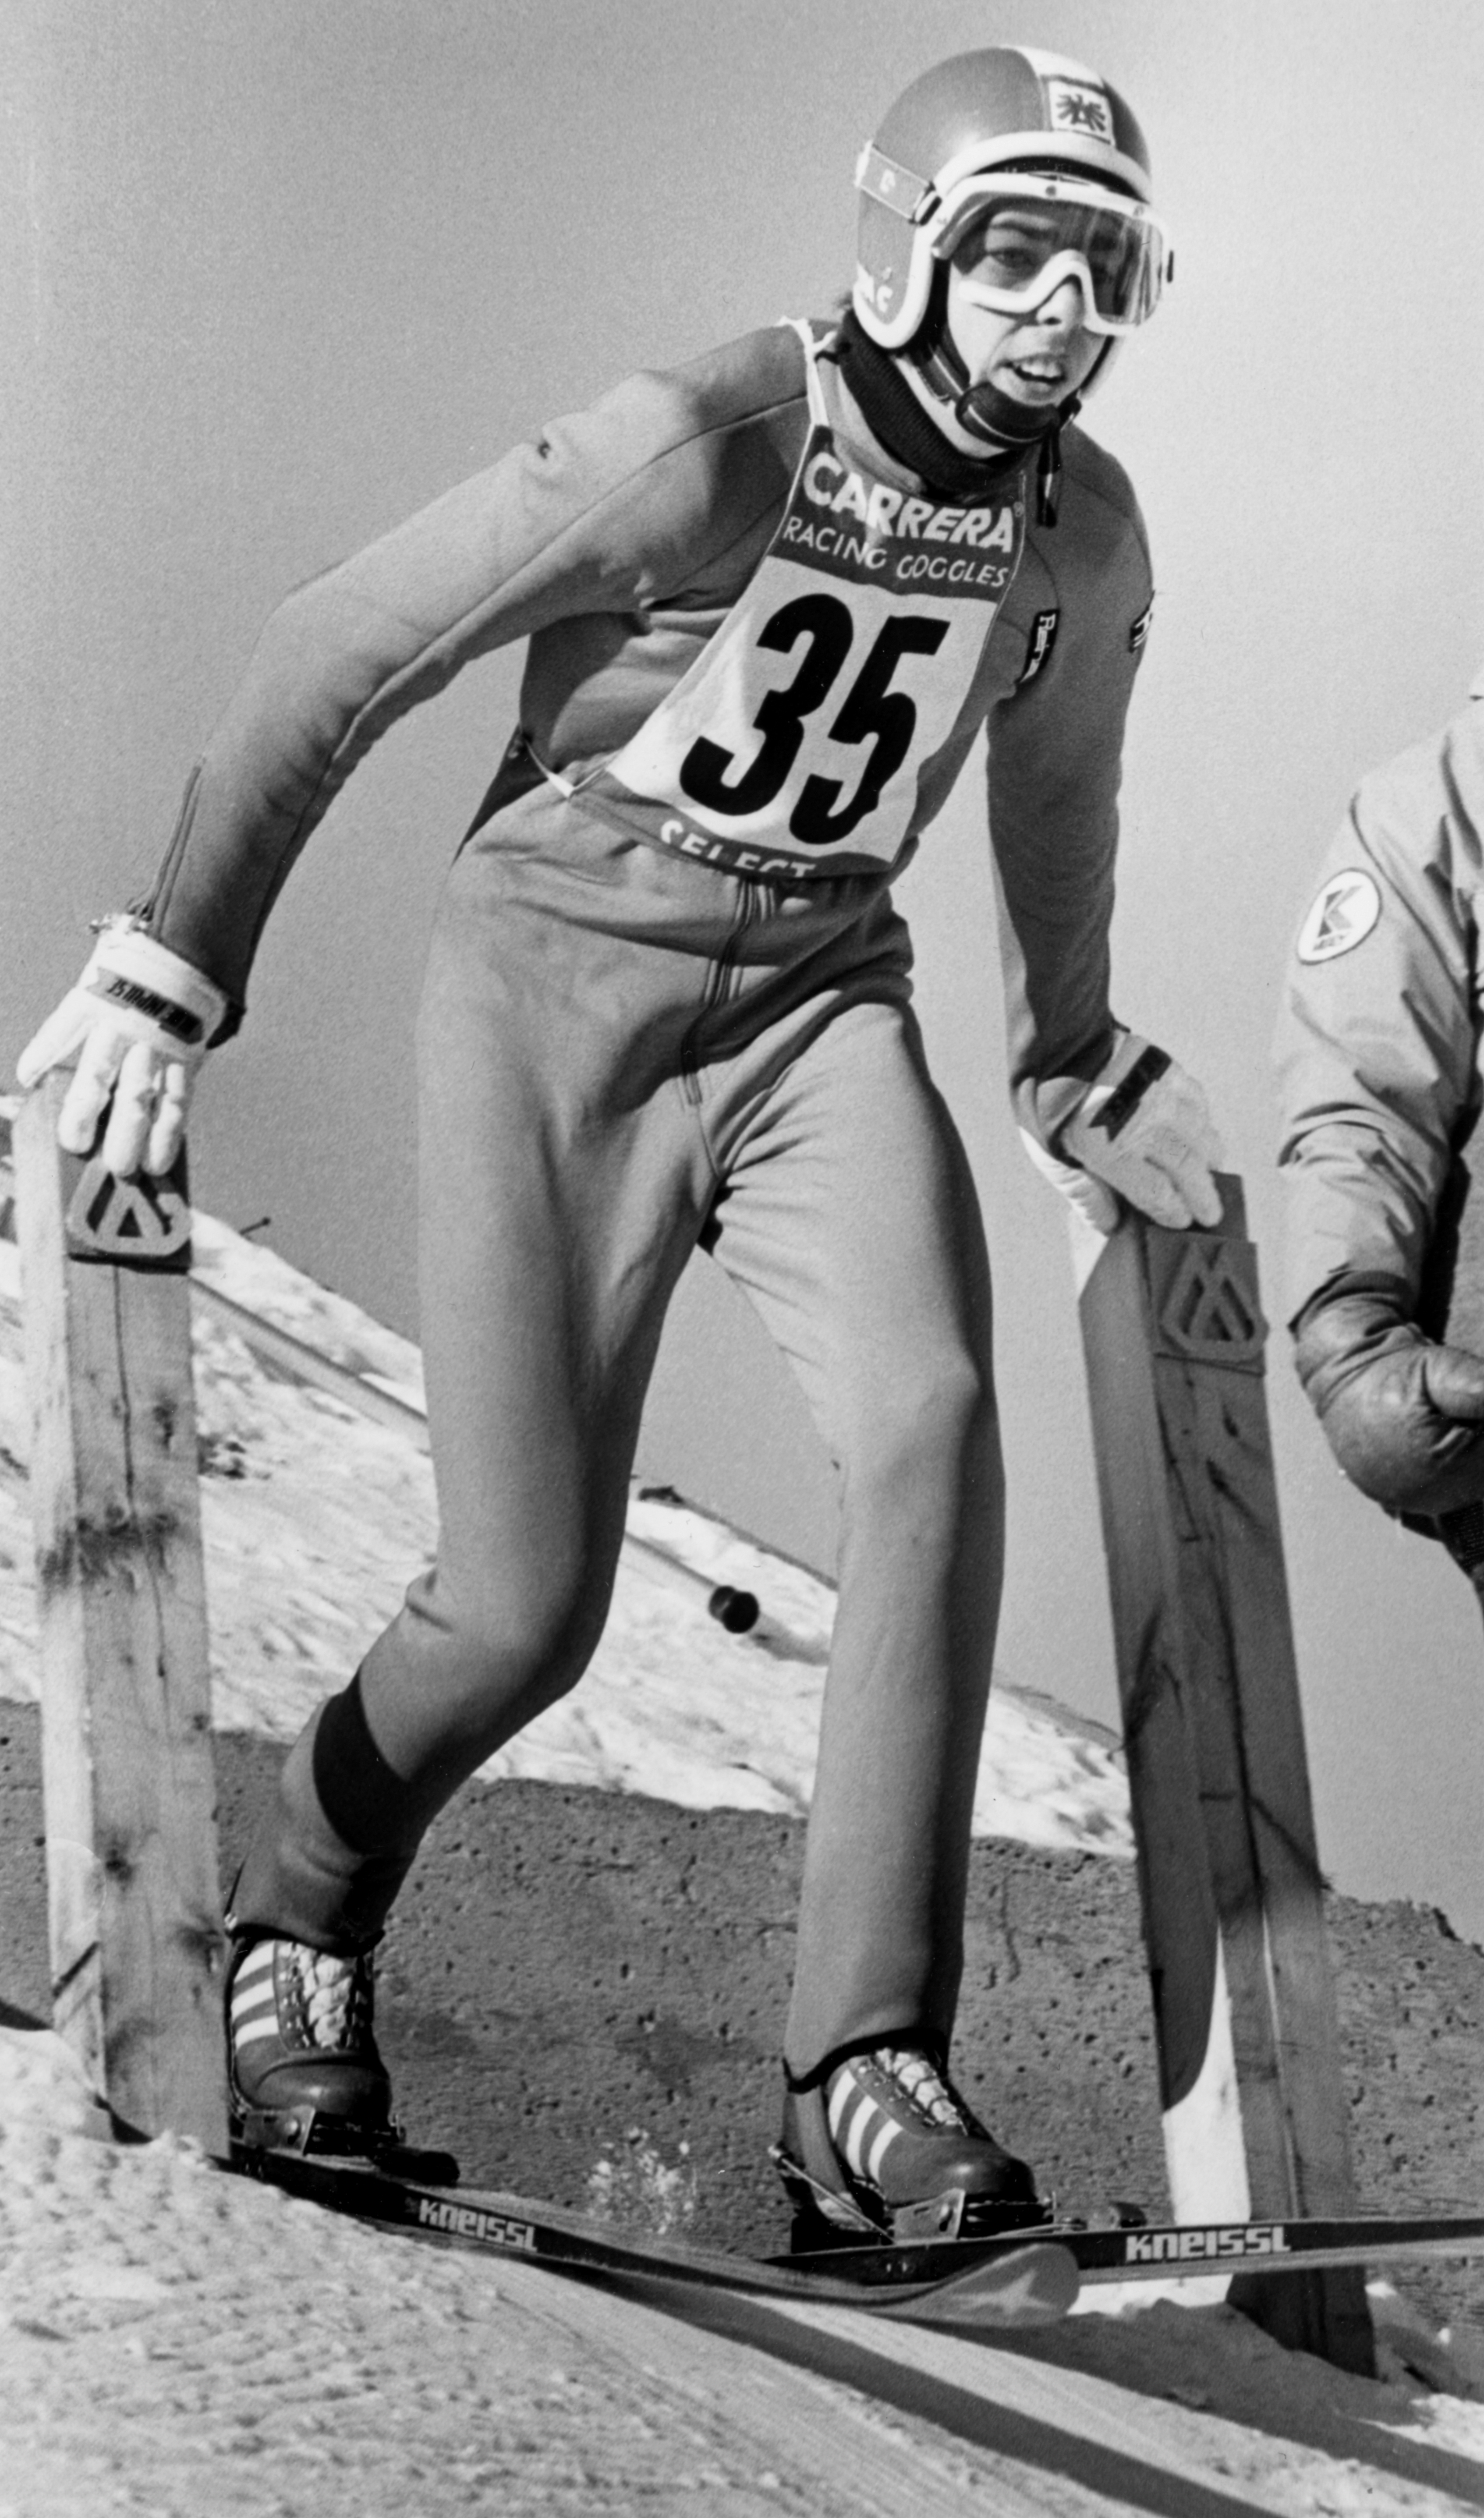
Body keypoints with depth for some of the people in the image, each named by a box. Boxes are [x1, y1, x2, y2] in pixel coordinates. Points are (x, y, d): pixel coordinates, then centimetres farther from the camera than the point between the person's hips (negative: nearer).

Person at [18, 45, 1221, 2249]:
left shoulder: (1085, 532, 2)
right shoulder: (711, 445, -18)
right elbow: (342, 654, -13)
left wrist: (1073, 1066, 35)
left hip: (819, 1003, 4)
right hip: (563, 984, -4)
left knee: (931, 1425, -26)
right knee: (526, 1608, -9)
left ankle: (868, 2072, -23)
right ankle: (298, 1919, 25)